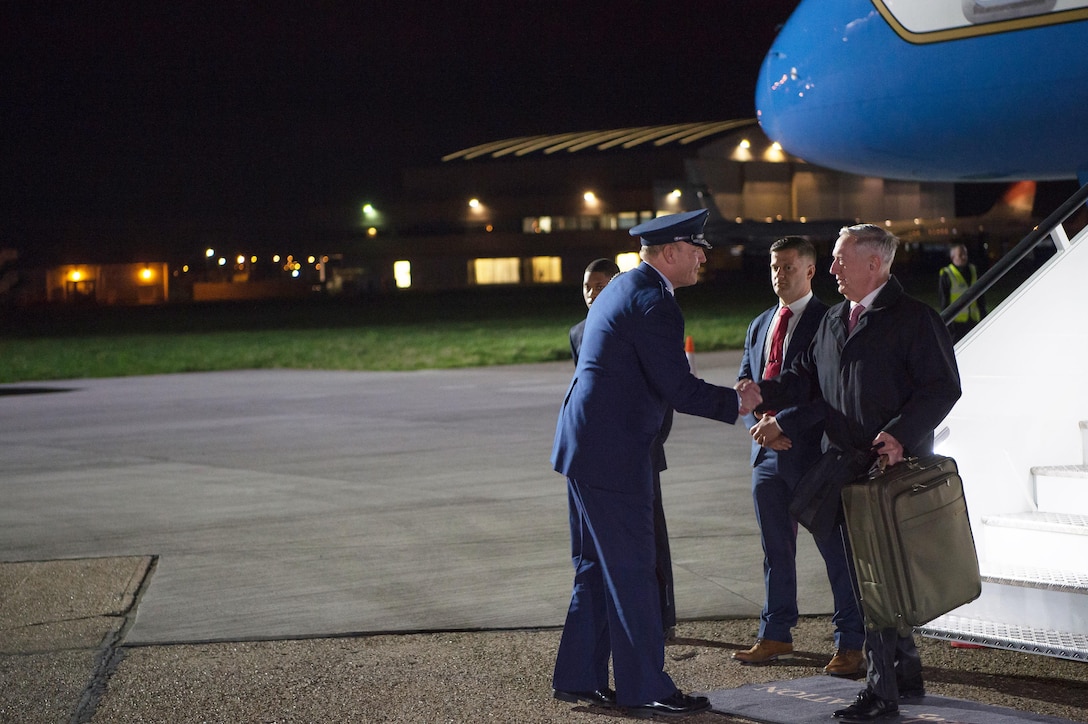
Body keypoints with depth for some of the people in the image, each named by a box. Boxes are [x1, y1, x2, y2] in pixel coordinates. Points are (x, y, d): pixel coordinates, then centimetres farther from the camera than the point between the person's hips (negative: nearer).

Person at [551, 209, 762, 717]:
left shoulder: (623, 288, 15)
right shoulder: (654, 305, -17)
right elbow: (678, 389, -19)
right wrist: (736, 403, -6)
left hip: (585, 445, 10)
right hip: (613, 454, -10)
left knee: (597, 568, 16)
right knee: (631, 574, -2)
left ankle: (578, 677, 22)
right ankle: (644, 689, 5)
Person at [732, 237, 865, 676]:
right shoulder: (760, 326, 17)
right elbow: (745, 382, 14)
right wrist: (760, 422, -5)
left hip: (812, 451, -7)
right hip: (768, 452, 7)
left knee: (835, 549, -2)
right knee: (776, 550, 14)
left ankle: (850, 644, 3)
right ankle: (775, 635, 23)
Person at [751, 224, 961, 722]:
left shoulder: (913, 318, -7)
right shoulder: (833, 321, 16)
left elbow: (942, 387, -11)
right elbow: (807, 379, 19)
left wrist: (901, 433, -22)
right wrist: (764, 393, 2)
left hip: (894, 466, -8)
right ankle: (906, 673, 25)